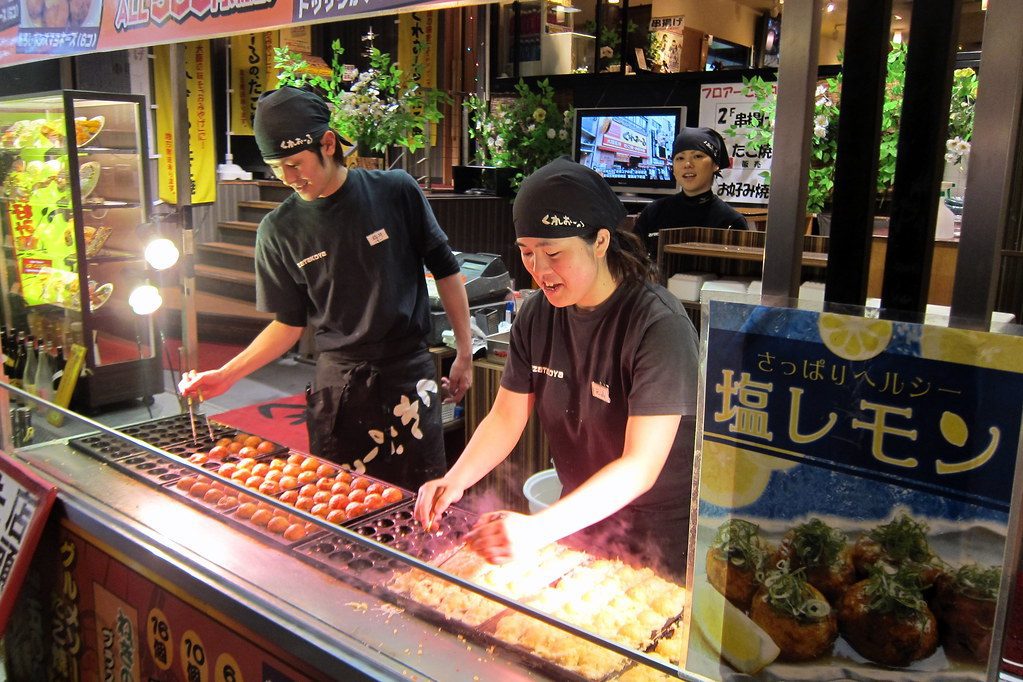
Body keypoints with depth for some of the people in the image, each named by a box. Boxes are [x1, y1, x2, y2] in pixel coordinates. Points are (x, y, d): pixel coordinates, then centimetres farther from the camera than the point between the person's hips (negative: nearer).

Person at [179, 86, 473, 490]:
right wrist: (226, 375, -2)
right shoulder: (279, 230, 1)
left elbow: (445, 271, 3)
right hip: (338, 383, 2)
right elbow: (289, 324, 8)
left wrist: (464, 354, 3)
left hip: (408, 371, -1)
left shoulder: (395, 192, -5)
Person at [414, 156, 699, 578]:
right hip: (580, 519, 6)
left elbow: (641, 466, -30)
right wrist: (455, 481, -19)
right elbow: (506, 418, -1)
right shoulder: (536, 317, -5)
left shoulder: (658, 325, -26)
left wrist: (539, 529, -40)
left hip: (662, 539, -5)